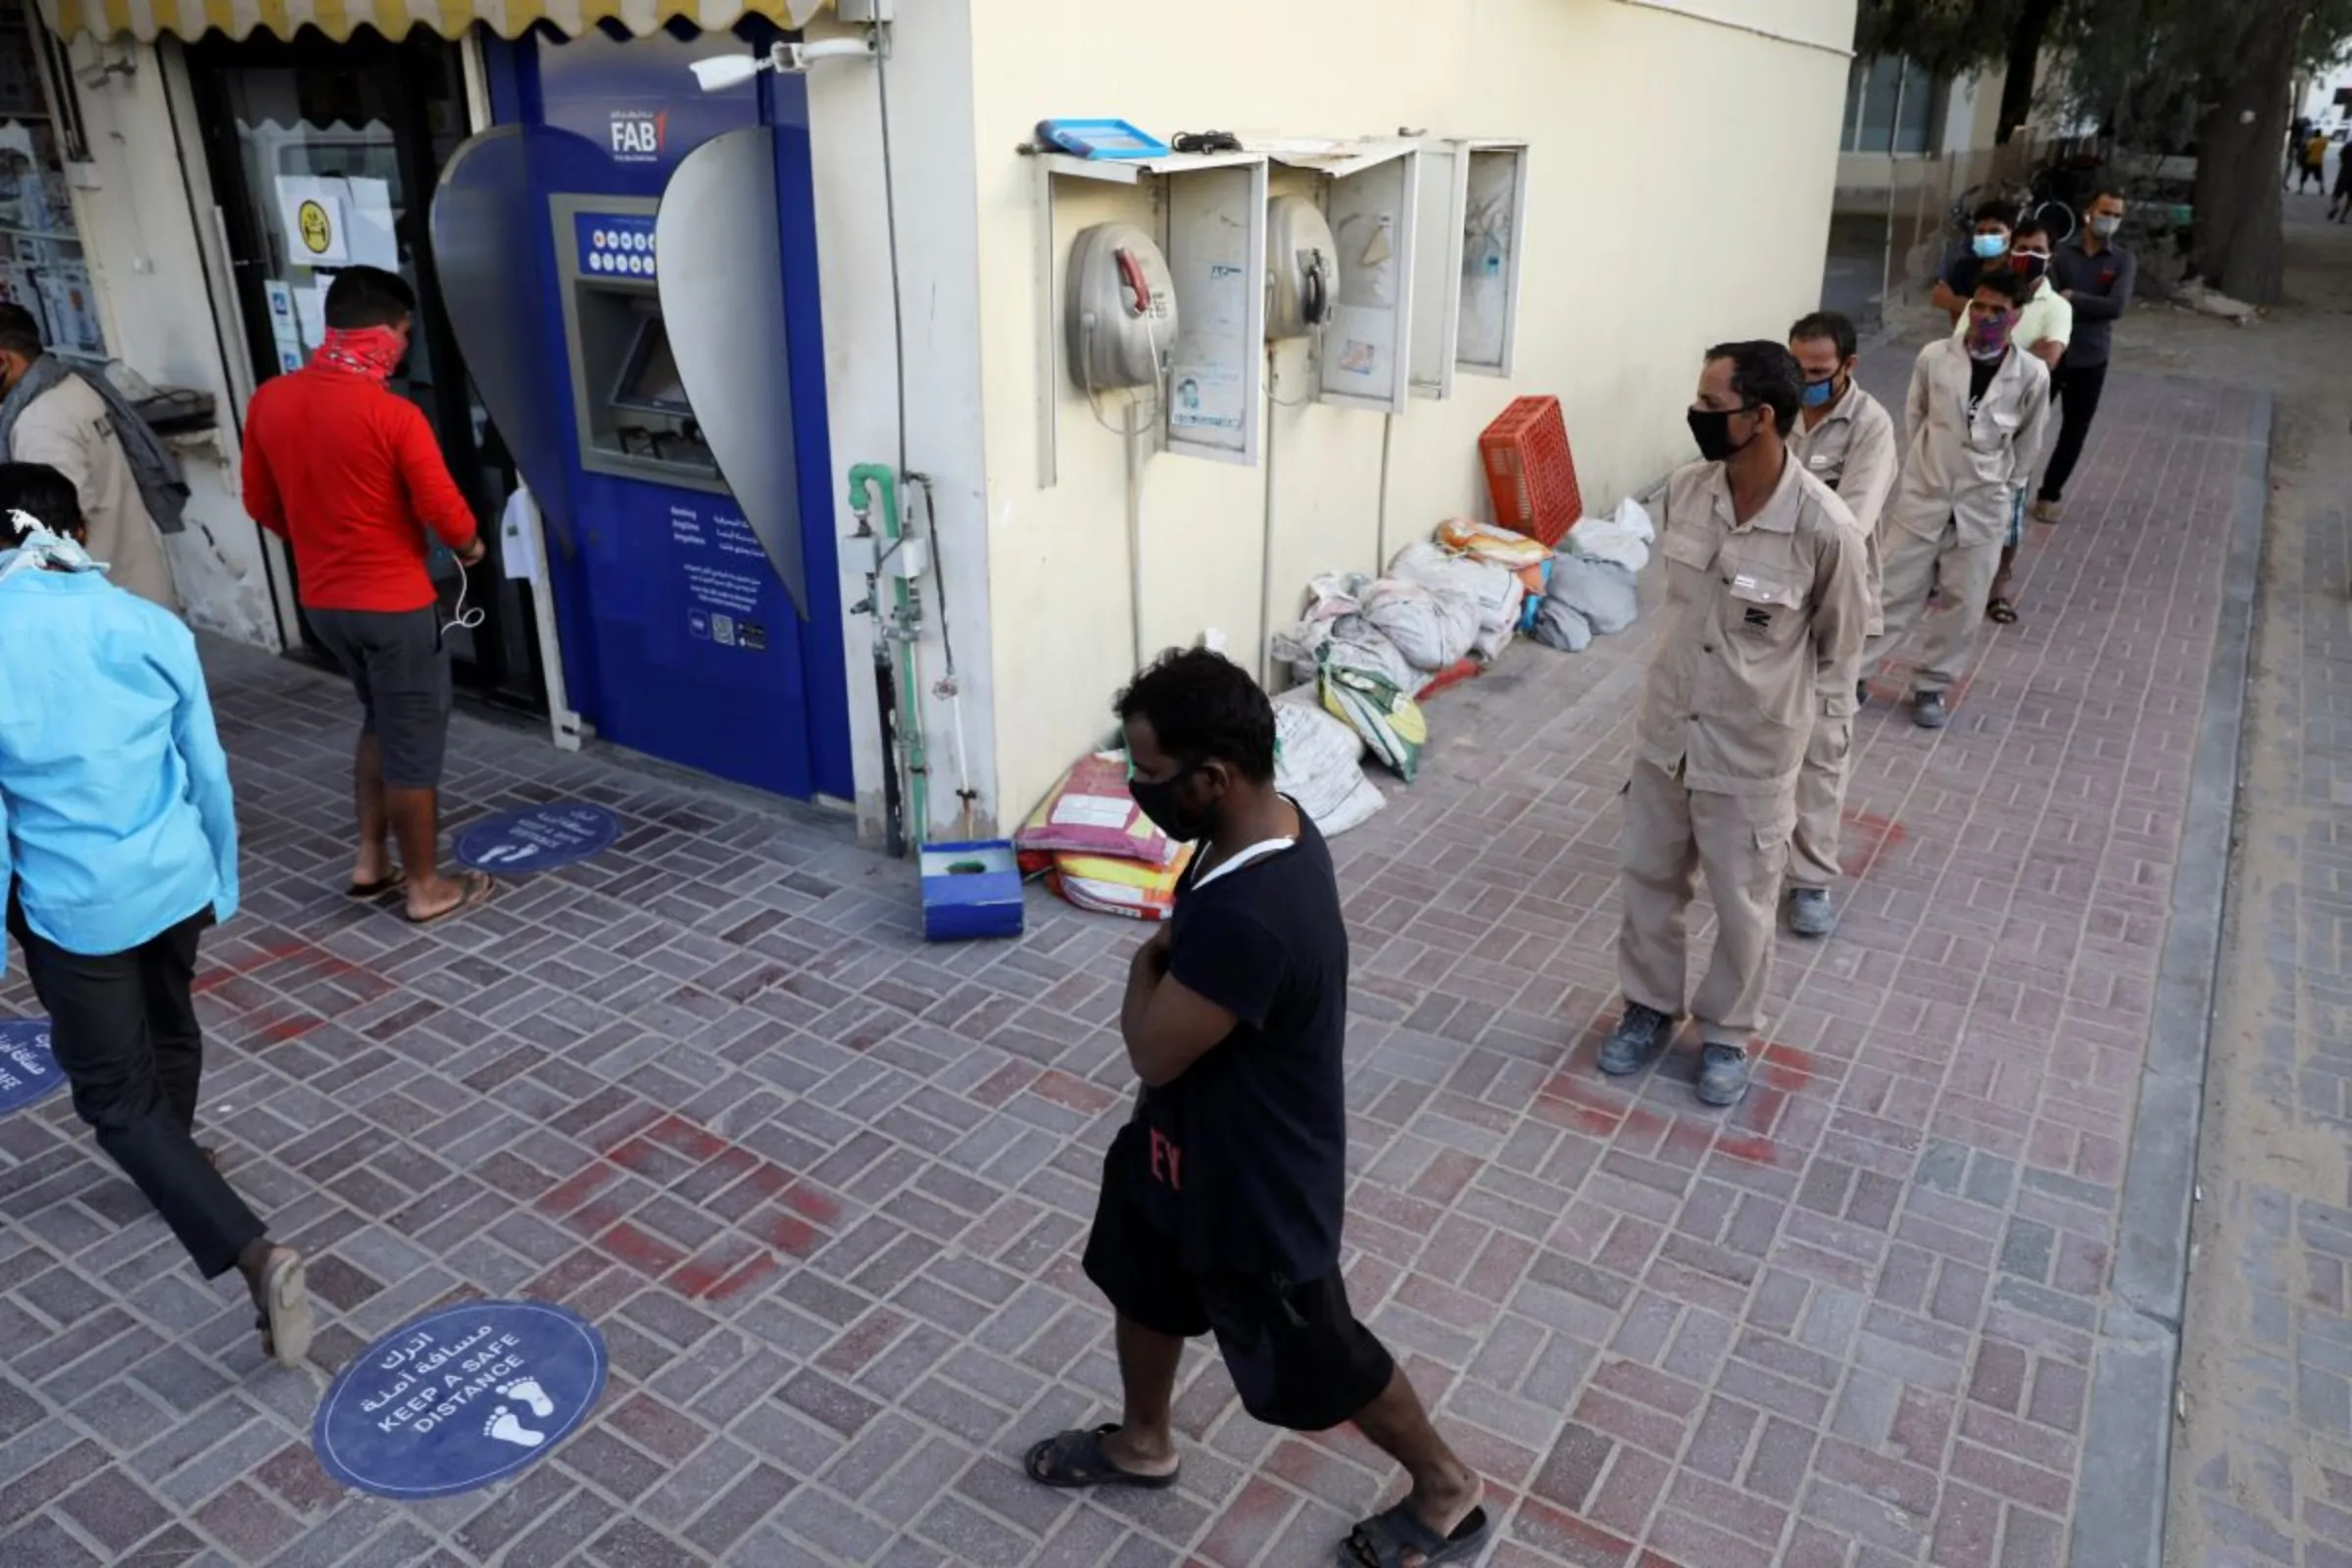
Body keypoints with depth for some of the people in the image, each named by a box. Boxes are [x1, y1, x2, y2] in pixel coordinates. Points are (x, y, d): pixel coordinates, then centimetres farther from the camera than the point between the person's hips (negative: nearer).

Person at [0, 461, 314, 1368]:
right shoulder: (150, 627, -7)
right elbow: (206, 771, 0)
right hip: (176, 879, 4)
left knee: (116, 1095, 5)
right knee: (169, 1033, 28)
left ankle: (254, 1253, -9)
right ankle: (175, 1176, 52)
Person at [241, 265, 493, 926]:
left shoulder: (269, 401, 0)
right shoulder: (393, 415, -20)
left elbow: (261, 504, 10)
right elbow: (444, 511, -17)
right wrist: (470, 547, 5)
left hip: (321, 599, 7)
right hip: (394, 604, -7)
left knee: (381, 722, 25)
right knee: (414, 744, 6)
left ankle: (370, 861, 30)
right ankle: (427, 887, 18)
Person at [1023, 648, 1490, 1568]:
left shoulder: (1251, 917, -41)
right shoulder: (1266, 826, -9)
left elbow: (1151, 1049, -26)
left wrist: (1146, 966, -11)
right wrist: (1165, 965, -5)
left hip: (1254, 1179, -9)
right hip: (1186, 1138, 9)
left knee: (1312, 1366, 15)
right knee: (1141, 1283, 28)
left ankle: (1447, 1493, 41)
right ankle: (1142, 1446, 56)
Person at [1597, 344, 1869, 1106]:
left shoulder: (1825, 529, -24)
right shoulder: (1685, 489, -9)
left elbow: (1842, 644, -7)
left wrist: (1799, 717, 3)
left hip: (1754, 753, -4)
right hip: (1666, 729, 5)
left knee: (1741, 906, 13)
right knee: (1649, 878, 18)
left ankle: (1725, 1032, 37)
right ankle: (1650, 1006, 41)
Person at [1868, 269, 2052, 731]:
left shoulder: (2032, 375, -10)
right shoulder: (1934, 357, -10)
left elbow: (2028, 442, 5)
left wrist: (2005, 489, 9)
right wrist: (1929, 464, 10)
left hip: (1983, 507, 0)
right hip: (1923, 495, 0)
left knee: (1963, 605, 7)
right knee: (1893, 591, 6)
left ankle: (1931, 687, 20)